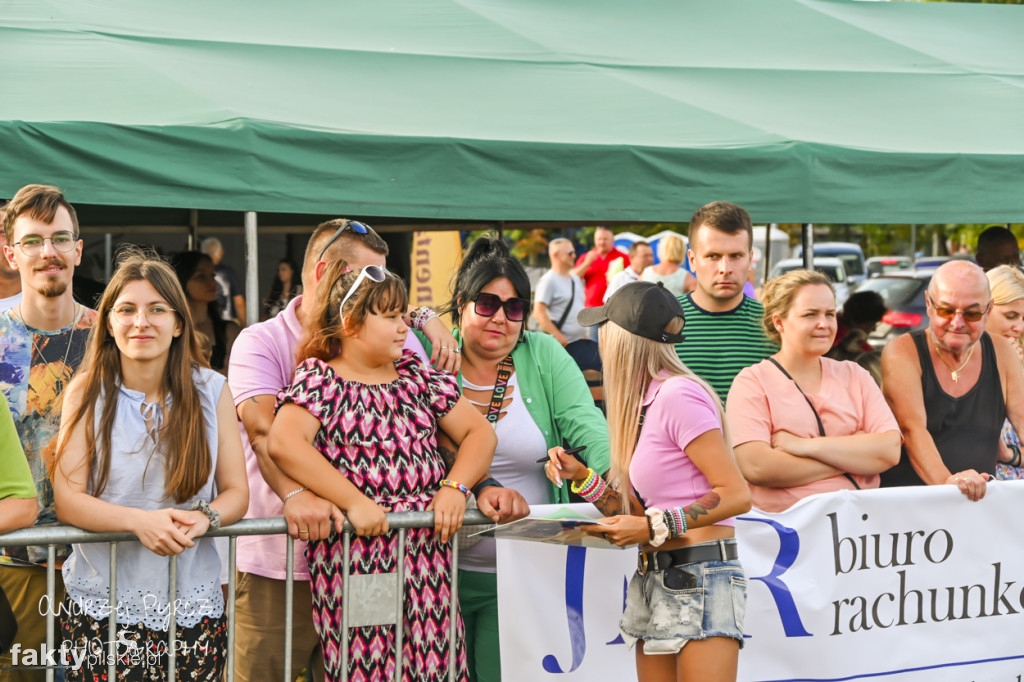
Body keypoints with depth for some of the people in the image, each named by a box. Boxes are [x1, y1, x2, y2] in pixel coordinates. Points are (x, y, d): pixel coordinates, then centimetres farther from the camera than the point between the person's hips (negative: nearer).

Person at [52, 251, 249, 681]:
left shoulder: (211, 391, 3)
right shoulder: (88, 392, 0)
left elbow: (236, 492, 5)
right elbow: (67, 499, -6)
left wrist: (204, 518, -19)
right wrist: (140, 521, -23)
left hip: (192, 608, 1)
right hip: (100, 608, -1)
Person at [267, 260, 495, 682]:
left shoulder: (416, 375, 16)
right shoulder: (320, 379, -1)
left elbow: (479, 431, 16)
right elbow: (283, 442, -18)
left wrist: (456, 487, -3)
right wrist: (354, 502, -20)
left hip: (428, 549, 5)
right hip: (354, 558, -4)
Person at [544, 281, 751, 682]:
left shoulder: (678, 396, -12)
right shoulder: (644, 404, 14)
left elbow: (736, 495, -17)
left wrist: (654, 528, -16)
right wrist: (580, 477, 3)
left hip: (701, 577, -9)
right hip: (654, 581, 9)